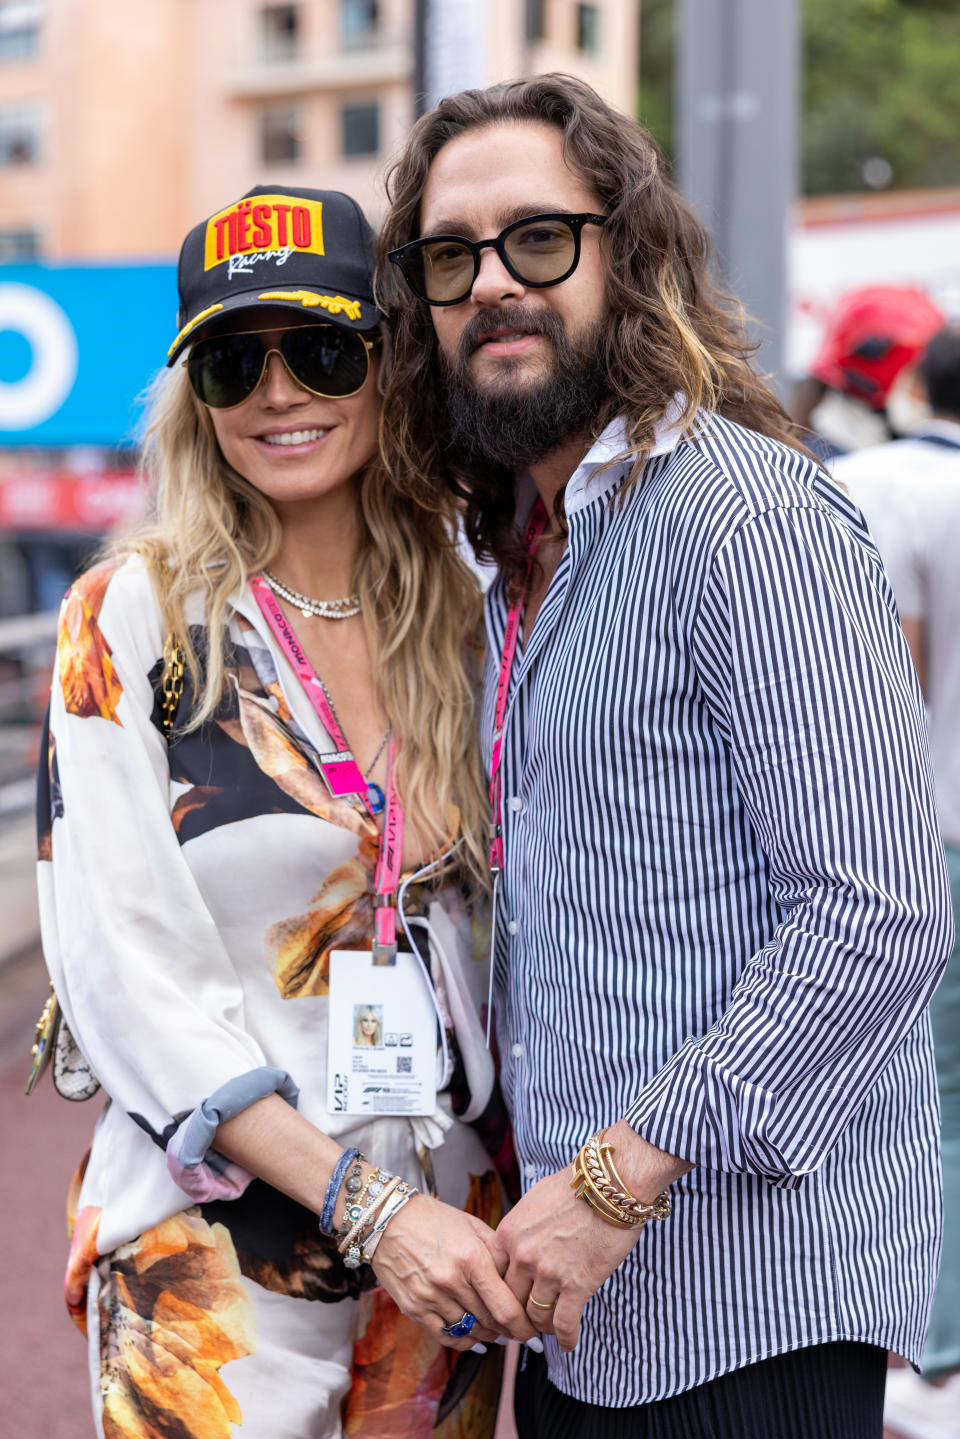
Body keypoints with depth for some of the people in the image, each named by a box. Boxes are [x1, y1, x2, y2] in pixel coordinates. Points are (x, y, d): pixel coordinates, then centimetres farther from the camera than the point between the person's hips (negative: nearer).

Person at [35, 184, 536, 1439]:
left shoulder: (454, 616, 4)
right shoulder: (133, 618, -8)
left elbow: (466, 921, 11)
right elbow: (126, 973, -13)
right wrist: (367, 1206, -19)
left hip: (444, 1221, 4)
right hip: (219, 1237, -4)